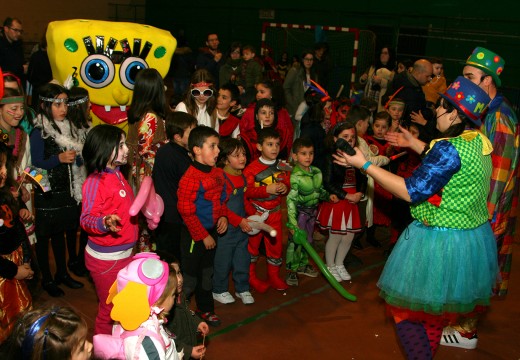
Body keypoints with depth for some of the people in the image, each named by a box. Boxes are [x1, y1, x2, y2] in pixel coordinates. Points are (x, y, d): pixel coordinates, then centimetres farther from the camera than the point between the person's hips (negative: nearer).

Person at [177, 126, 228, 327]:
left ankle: (205, 309, 40)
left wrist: (223, 216, -3)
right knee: (189, 278, 4)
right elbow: (187, 212, -22)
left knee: (207, 273, 22)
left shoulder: (218, 173, 2)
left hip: (211, 232, 8)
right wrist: (202, 236, -18)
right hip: (194, 235, -8)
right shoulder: (190, 178, -23)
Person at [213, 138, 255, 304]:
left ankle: (242, 289, 32)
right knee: (223, 260, 7)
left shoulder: (243, 177, 7)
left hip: (242, 226, 7)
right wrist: (239, 221, -21)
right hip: (226, 228, -7)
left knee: (242, 259, 16)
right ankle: (219, 290, 26)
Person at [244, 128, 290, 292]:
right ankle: (251, 277, 28)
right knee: (252, 245, 11)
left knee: (276, 244, 12)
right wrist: (267, 189, -28)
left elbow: (288, 184, 11)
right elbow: (246, 191, -20)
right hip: (256, 213, -4)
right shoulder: (252, 168, -15)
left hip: (275, 213, 4)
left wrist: (285, 188, -13)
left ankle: (274, 276, 30)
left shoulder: (282, 167, 2)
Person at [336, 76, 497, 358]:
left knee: (404, 308, 9)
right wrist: (415, 144, 23)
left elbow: (411, 191, -24)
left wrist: (365, 164, -21)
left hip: (442, 243, -9)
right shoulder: (479, 142, 1)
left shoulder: (450, 149, -26)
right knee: (434, 308, 26)